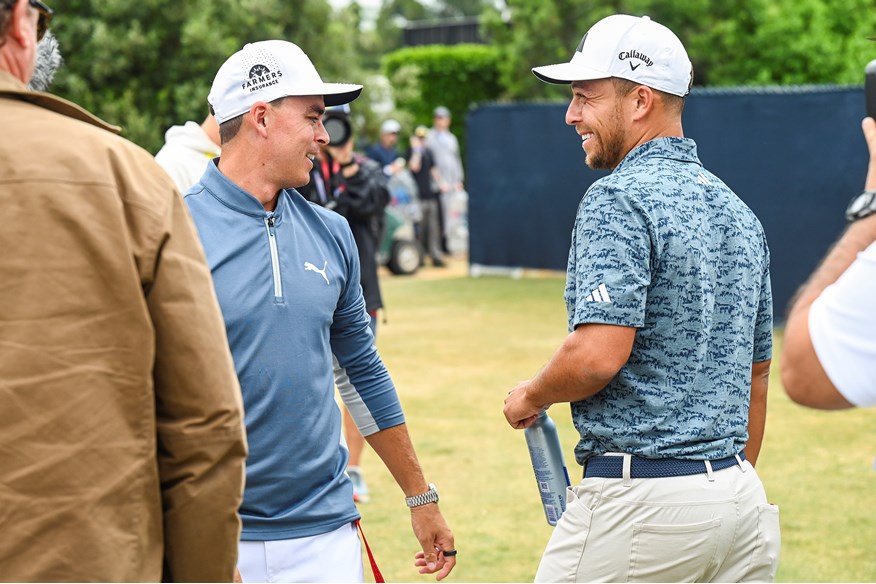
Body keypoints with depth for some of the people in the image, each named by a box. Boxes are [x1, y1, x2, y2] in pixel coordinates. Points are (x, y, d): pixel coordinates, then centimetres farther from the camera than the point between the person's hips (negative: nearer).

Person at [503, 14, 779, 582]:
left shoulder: (620, 199, -12)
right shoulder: (739, 211, 14)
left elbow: (598, 354, -23)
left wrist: (531, 396, -3)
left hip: (639, 499, -8)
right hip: (740, 498, 8)